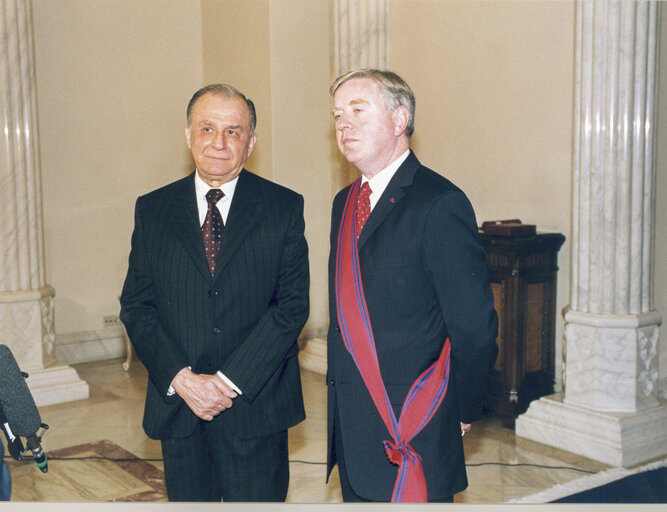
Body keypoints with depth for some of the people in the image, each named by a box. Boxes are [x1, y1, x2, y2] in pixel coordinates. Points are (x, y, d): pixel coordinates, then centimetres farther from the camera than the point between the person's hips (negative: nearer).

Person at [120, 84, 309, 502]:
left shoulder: (284, 208, -1)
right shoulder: (152, 210, 6)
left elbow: (293, 305, -7)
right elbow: (136, 307, 3)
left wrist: (229, 381, -13)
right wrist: (181, 378, -10)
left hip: (256, 406, -2)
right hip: (177, 408, 2)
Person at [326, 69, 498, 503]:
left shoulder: (440, 203, -16)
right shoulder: (345, 202, 10)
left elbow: (475, 325, -14)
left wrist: (461, 414, -6)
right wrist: (336, 388, 12)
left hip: (411, 434, -7)